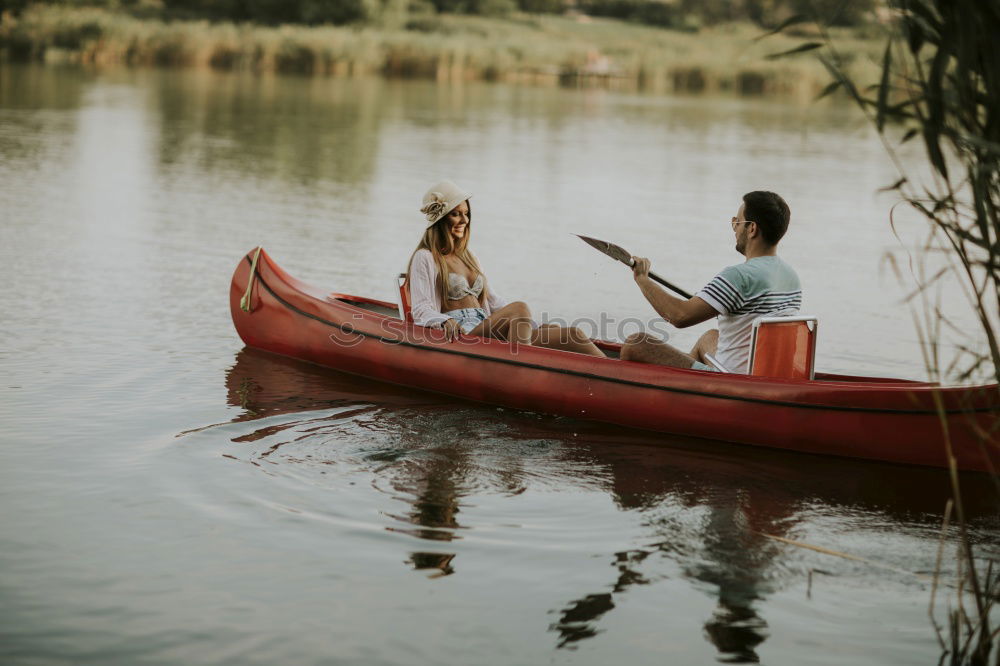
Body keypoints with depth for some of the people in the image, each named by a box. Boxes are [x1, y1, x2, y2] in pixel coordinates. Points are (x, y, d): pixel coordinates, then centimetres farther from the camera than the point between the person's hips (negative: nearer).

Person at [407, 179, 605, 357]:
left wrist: (526, 322, 13)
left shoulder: (467, 256, 27)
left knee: (571, 335, -12)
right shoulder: (425, 258, 3)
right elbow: (420, 309, -7)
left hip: (485, 329, 8)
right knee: (519, 308, -35)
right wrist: (445, 321, -29)